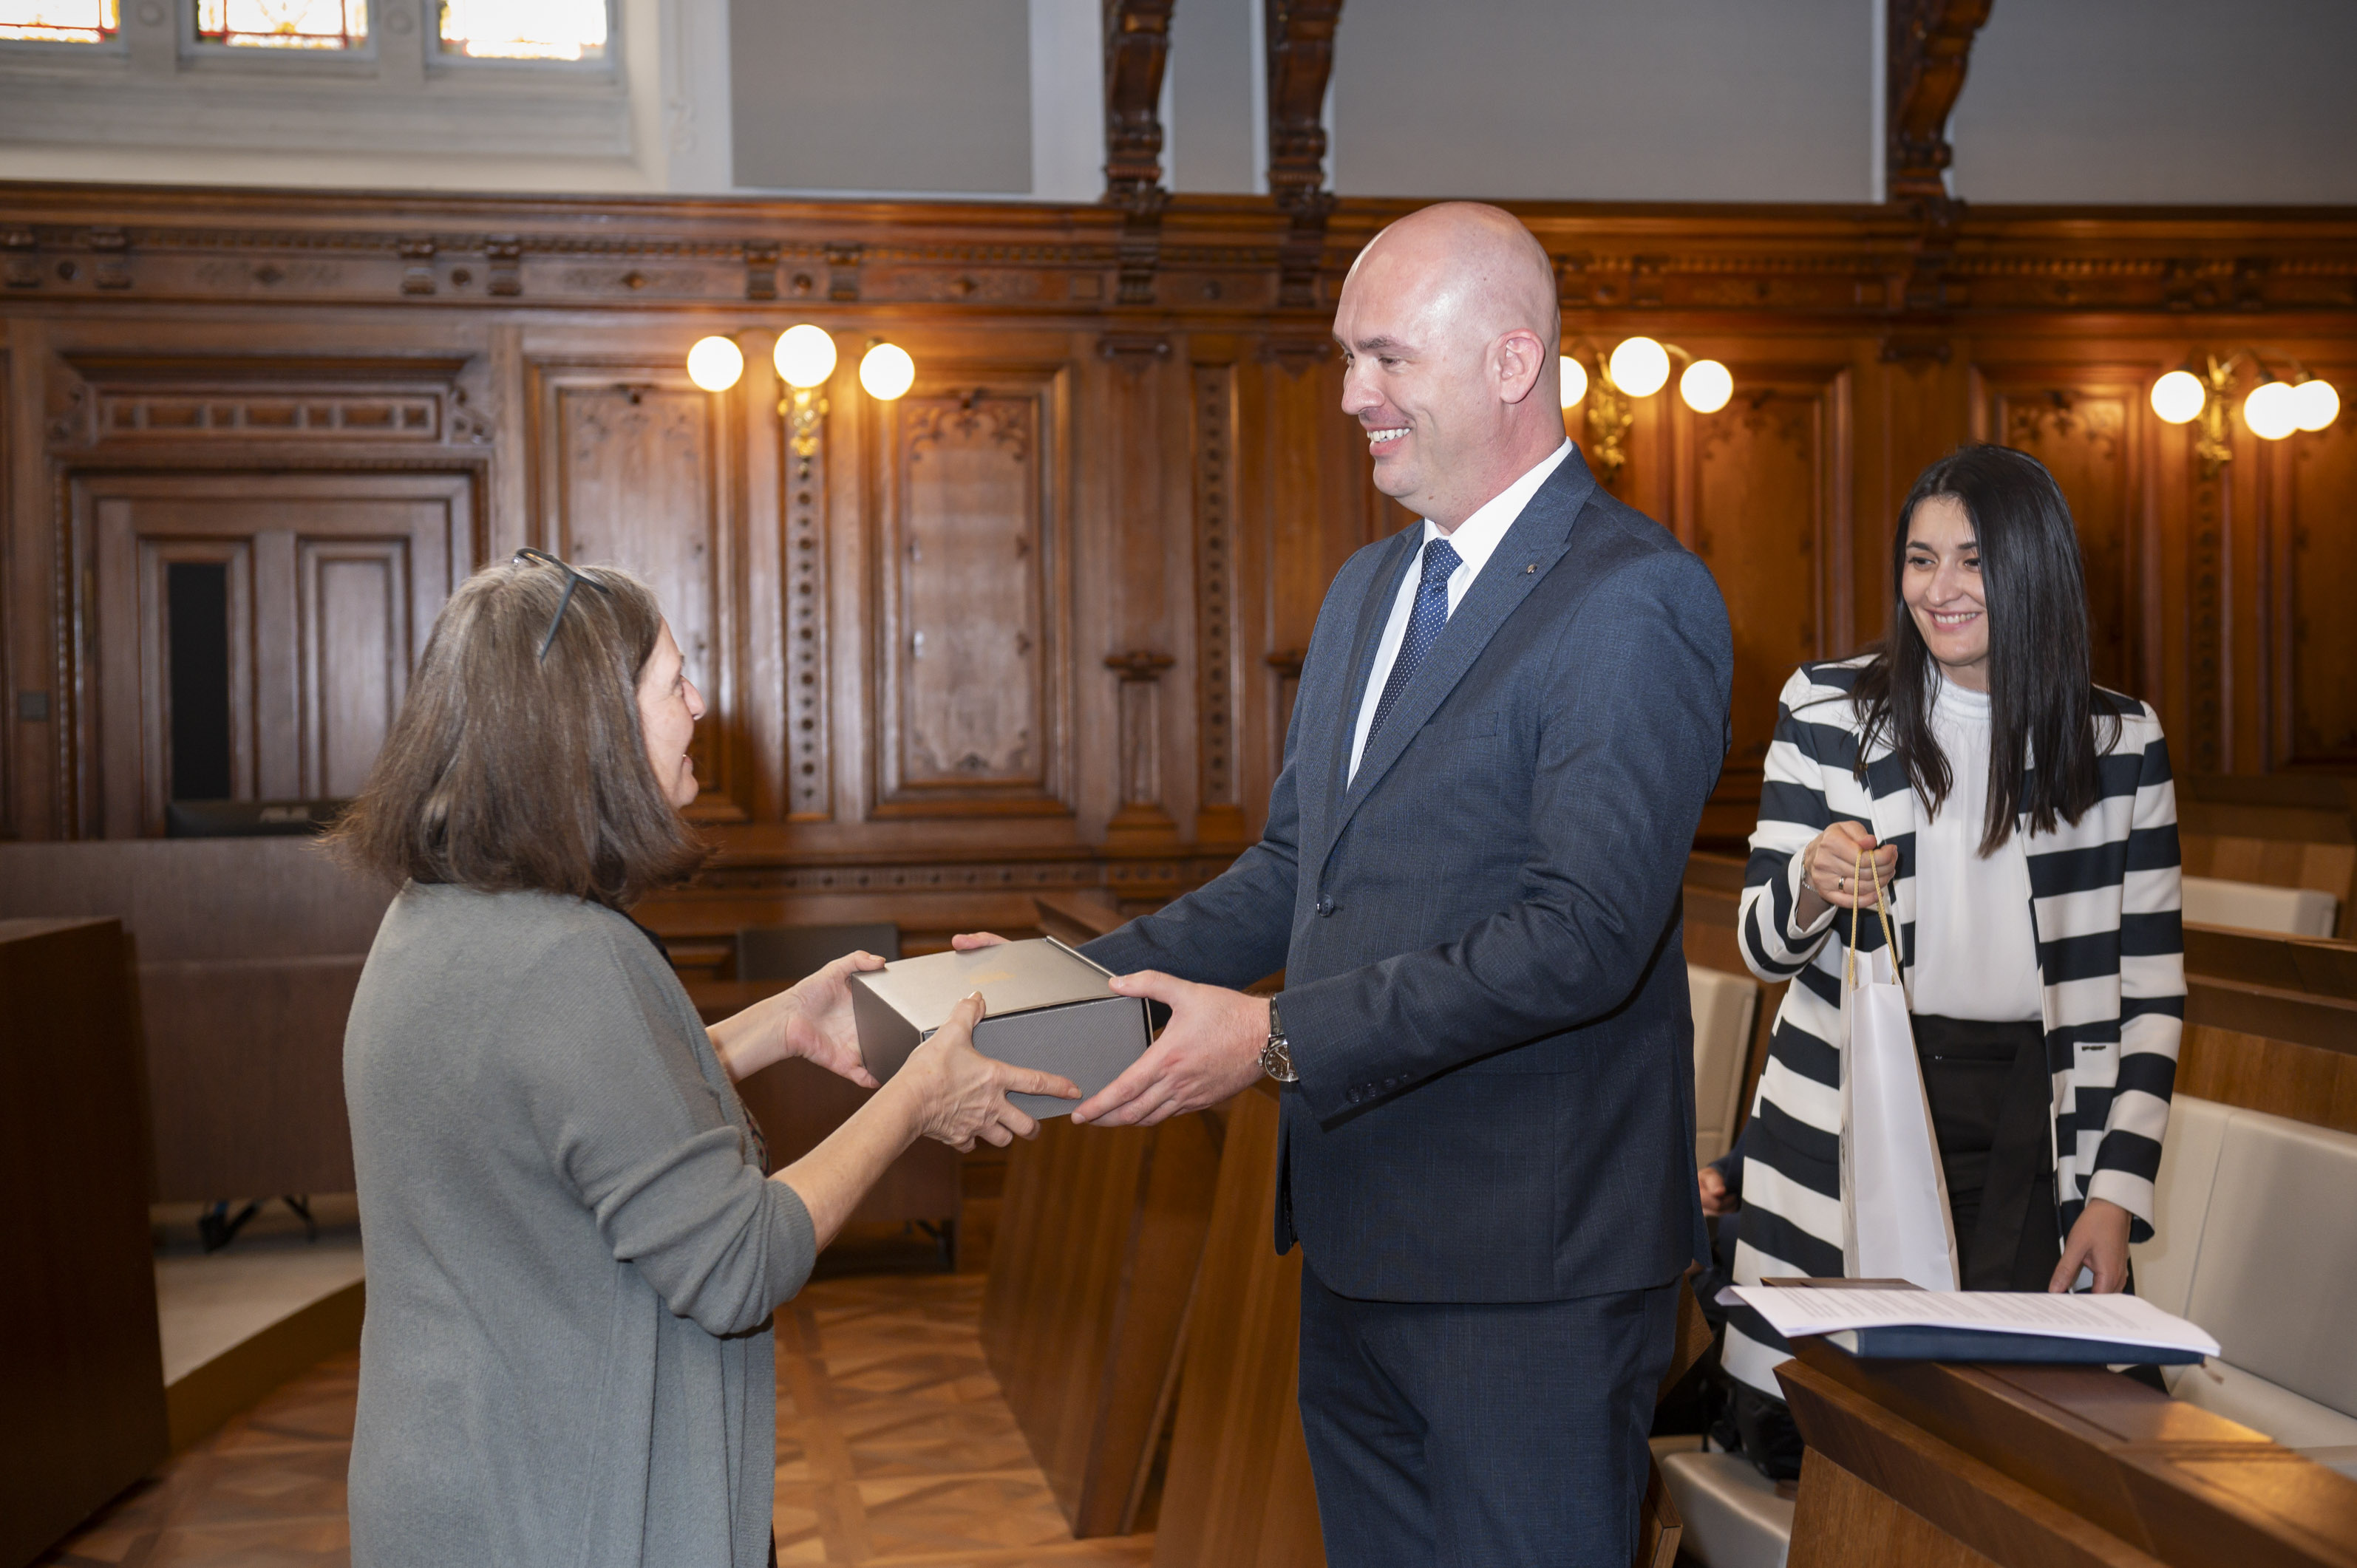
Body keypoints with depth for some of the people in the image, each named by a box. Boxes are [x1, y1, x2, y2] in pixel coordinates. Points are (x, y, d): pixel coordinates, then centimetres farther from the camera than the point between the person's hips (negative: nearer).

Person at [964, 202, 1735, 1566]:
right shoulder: (1367, 589, 14)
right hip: (1359, 1242, 8)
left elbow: (1584, 934, -23)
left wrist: (1280, 1039, -25)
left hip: (1533, 1267, -8)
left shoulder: (1638, 602, -15)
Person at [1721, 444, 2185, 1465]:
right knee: (1798, 1434, -2)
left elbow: (2152, 988, 7)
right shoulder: (1826, 709, 2)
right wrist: (1810, 885, -21)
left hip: (2030, 1117, 1)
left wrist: (2119, 1190, -1)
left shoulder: (2121, 743, 5)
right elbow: (1763, 949, 3)